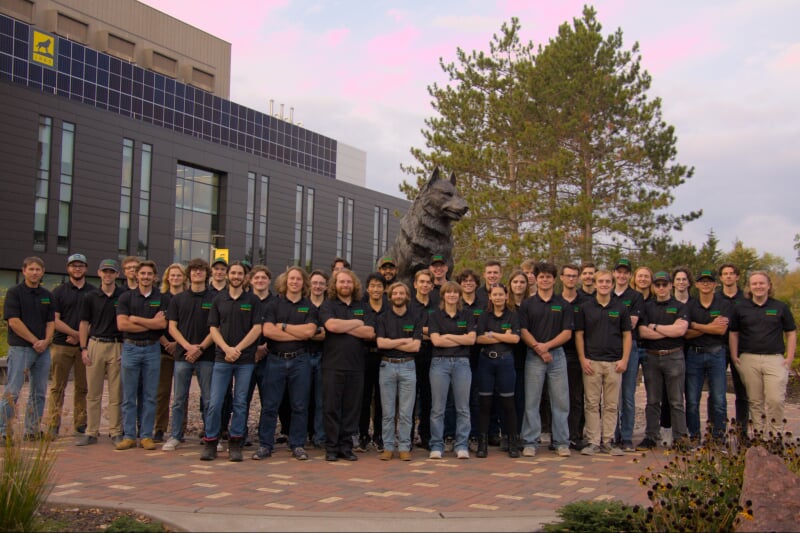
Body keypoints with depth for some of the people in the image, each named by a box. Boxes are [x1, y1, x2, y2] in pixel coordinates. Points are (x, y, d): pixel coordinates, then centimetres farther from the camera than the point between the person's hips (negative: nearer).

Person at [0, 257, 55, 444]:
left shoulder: (47, 295, 13)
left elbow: (51, 321, 10)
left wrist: (46, 341, -8)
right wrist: (35, 341, -14)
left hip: (43, 350, 6)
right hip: (20, 349, -6)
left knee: (39, 392, 9)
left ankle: (33, 430, 18)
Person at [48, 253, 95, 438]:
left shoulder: (93, 292, 10)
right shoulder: (59, 291, 6)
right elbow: (54, 320, -1)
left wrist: (81, 336, -6)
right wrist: (75, 333, -11)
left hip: (85, 346, 1)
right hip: (61, 345, -1)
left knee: (83, 387, 4)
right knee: (58, 386, -1)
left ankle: (81, 424, 10)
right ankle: (53, 424, 3)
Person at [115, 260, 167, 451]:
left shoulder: (161, 298, 4)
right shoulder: (126, 297, 4)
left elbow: (162, 324, -10)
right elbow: (122, 324, -8)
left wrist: (135, 319, -8)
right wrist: (150, 323, -9)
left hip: (152, 349, 0)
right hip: (130, 347, 0)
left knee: (150, 396, 4)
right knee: (128, 396, 3)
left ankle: (147, 435, 10)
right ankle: (128, 436, 9)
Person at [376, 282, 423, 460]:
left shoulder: (416, 317, 4)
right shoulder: (382, 318, 6)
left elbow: (416, 346, -6)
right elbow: (380, 343, -8)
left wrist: (391, 343, -6)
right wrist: (404, 341, -7)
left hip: (408, 366, 0)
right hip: (387, 366, 1)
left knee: (406, 412, 1)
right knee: (387, 412, 3)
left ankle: (404, 447, 8)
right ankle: (388, 447, 11)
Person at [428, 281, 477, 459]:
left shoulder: (467, 315, 11)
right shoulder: (435, 316, 6)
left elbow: (471, 339, -2)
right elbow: (436, 340, -7)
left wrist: (448, 336, -6)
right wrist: (461, 340, -6)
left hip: (462, 362, 1)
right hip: (439, 362, -1)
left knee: (463, 408, 2)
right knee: (437, 408, 0)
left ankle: (462, 446, 9)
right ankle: (436, 446, 7)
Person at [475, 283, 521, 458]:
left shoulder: (513, 315, 5)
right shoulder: (484, 316, 8)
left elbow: (515, 338, -8)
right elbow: (479, 339, -6)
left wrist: (492, 334, -7)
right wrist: (504, 337, -10)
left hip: (505, 361, -1)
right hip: (486, 360, 1)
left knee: (508, 403, 3)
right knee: (485, 403, 3)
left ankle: (513, 443, 11)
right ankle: (482, 443, 9)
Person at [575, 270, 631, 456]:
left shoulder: (620, 308, 7)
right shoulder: (585, 307, 4)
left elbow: (627, 335, 8)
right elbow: (579, 334, 4)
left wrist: (624, 360, -2)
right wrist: (582, 359, -4)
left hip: (614, 362, 1)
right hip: (591, 362, -1)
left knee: (611, 405, 5)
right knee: (592, 404, 1)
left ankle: (608, 442, 12)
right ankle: (592, 442, 6)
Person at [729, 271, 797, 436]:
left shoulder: (781, 307, 7)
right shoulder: (740, 308, 9)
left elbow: (791, 333, 9)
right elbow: (733, 334, 13)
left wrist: (790, 358, 1)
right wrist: (734, 356, 3)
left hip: (775, 359, -1)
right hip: (749, 359, 1)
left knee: (775, 399, -10)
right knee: (755, 401, 5)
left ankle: (776, 435, 4)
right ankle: (759, 434, 14)